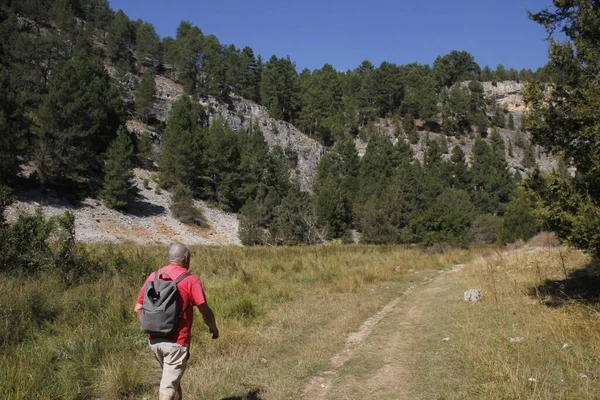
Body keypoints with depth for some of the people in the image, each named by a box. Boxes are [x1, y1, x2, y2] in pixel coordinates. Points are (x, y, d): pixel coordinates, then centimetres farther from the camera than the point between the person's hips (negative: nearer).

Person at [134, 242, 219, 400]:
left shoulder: (153, 277, 5)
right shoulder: (190, 280, -11)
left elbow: (138, 308, 6)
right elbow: (205, 311, -11)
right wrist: (213, 328, 7)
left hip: (154, 340, 6)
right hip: (176, 342, -6)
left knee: (172, 377, 24)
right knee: (168, 387, 0)